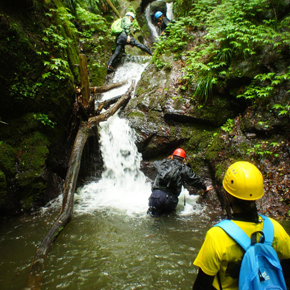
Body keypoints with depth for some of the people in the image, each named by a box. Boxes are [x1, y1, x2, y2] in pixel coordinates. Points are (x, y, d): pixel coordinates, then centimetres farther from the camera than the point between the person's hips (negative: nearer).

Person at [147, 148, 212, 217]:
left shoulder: (163, 163, 16)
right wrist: (204, 187, 44)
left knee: (154, 215, 16)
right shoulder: (185, 169, 11)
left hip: (156, 195, 1)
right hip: (171, 198, -1)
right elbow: (196, 180, 25)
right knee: (168, 212, 21)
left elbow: (155, 163, 41)